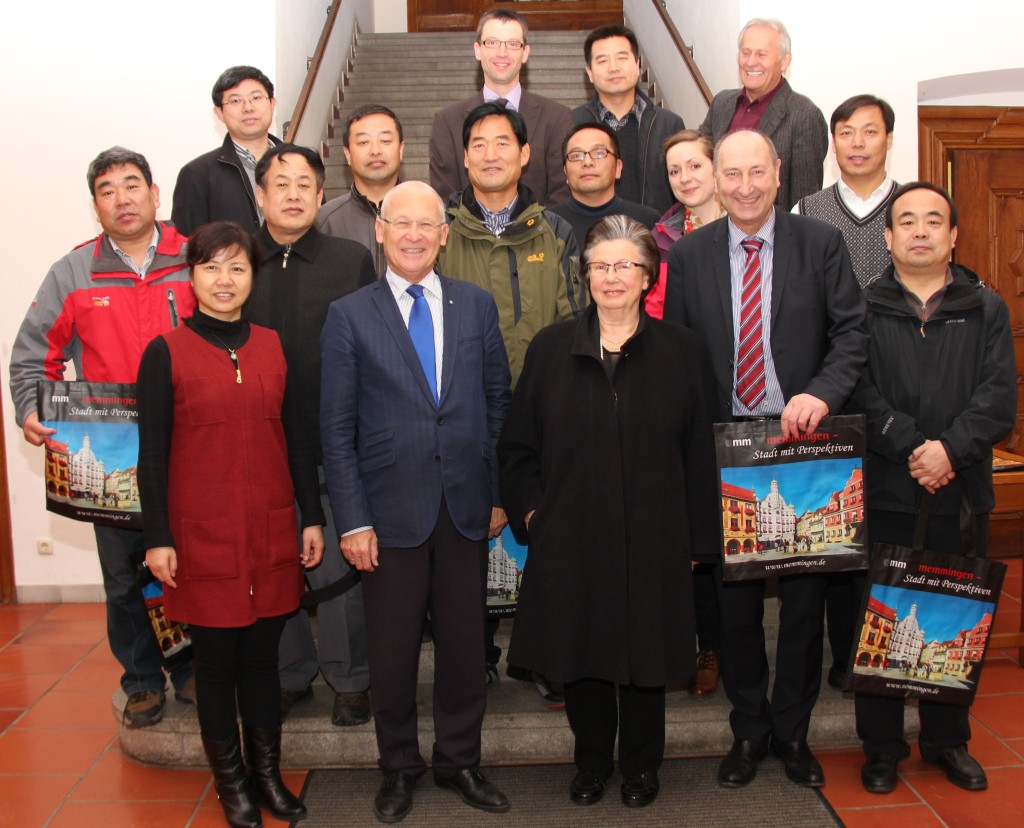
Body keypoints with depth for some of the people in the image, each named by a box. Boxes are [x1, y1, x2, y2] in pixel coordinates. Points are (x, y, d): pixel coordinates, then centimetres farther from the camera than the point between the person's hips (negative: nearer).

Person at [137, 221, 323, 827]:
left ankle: (269, 776, 27)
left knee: (263, 657, 12)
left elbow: (297, 438, 9)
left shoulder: (274, 347, 6)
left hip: (272, 533, 3)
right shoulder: (166, 353, -3)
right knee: (216, 662, 8)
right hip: (202, 536, -2)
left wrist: (313, 518, 7)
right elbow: (153, 454, -3)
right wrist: (159, 538, -6)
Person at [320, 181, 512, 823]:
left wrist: (499, 495, 6)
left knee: (466, 643, 11)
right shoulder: (349, 316, -1)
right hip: (392, 510, -2)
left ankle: (460, 761, 32)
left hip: (467, 508, 2)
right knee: (393, 649, 9)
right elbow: (337, 428, -2)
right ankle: (400, 767, 31)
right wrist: (352, 520, -6)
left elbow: (499, 404, 9)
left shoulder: (478, 305, 6)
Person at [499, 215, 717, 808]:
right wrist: (529, 510, -1)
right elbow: (518, 444, 8)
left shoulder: (682, 351, 2)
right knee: (581, 653, 10)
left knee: (646, 651, 11)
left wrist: (695, 536, 0)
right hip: (571, 538, 1)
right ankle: (592, 763, 31)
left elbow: (699, 451, 2)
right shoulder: (551, 349, 4)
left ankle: (642, 764, 31)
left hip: (652, 540, -1)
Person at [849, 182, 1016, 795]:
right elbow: (858, 394, -7)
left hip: (962, 494, 2)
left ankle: (948, 739, 27)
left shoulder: (986, 309, 9)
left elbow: (999, 398, -2)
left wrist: (951, 448, -17)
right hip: (883, 494, -1)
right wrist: (912, 446, -18)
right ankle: (882, 745, 19)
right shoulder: (863, 309, 3)